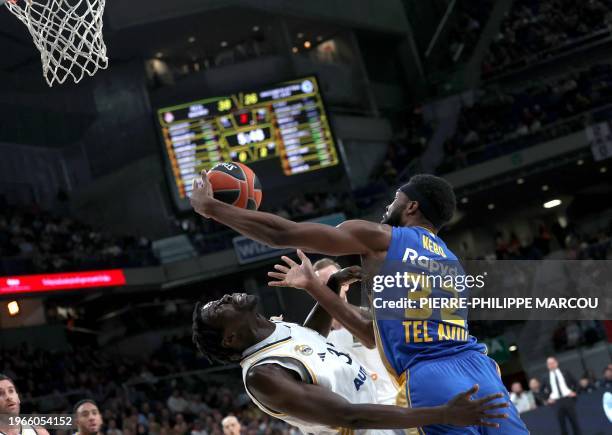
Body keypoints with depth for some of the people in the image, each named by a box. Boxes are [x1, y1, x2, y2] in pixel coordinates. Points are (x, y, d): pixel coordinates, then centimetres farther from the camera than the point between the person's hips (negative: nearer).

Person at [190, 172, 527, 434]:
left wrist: (209, 206, 20)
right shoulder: (451, 261, 30)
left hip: (431, 378, -6)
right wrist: (314, 287, 38)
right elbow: (375, 334, 34)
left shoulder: (378, 237, 9)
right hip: (479, 367, 6)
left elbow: (282, 234, 7)